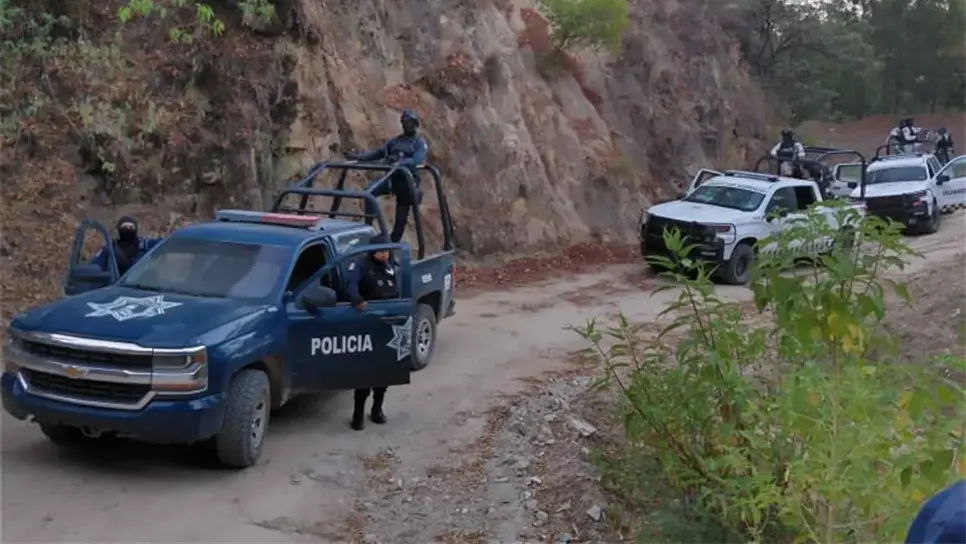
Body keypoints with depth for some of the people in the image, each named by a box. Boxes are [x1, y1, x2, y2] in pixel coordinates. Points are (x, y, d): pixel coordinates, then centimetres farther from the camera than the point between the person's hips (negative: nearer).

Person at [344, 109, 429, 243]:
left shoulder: (420, 143, 3)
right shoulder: (394, 141, 21)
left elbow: (417, 160, -16)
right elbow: (378, 153, 17)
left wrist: (400, 163, -34)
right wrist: (358, 156, 2)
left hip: (407, 179, -4)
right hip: (391, 176, 4)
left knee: (401, 216, -2)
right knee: (369, 192, -24)